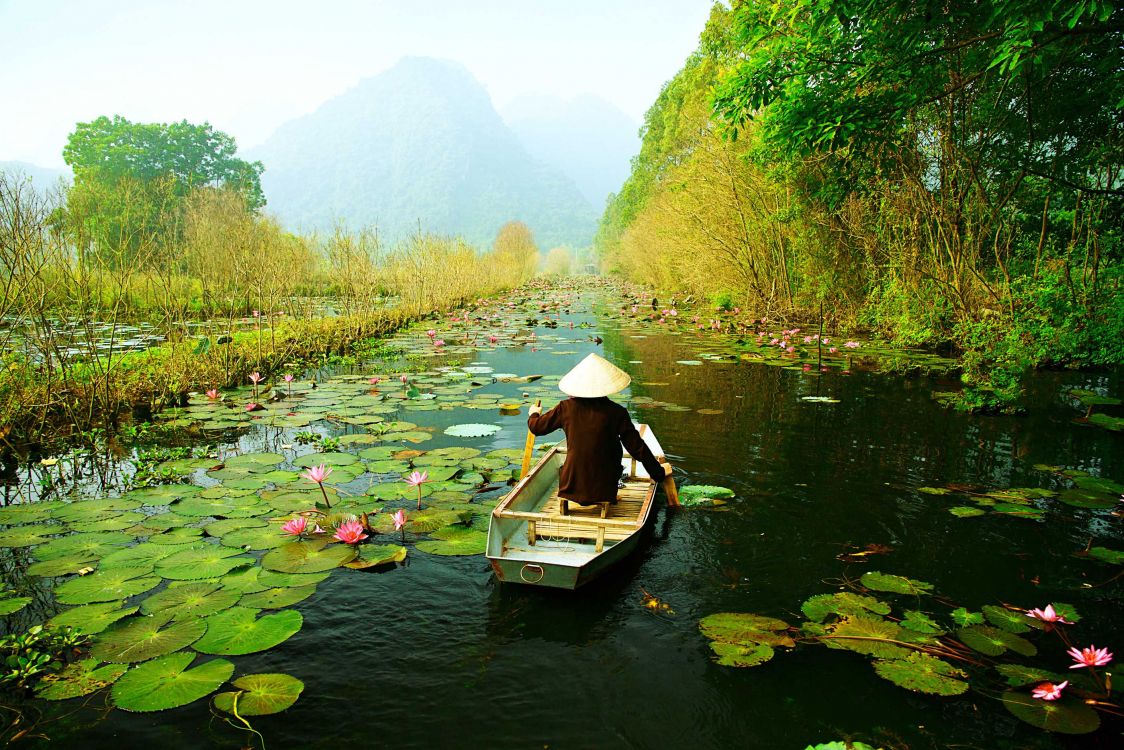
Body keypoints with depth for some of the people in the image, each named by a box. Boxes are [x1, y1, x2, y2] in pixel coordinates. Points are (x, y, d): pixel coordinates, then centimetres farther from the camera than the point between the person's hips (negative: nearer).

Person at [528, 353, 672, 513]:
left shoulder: (566, 408, -6)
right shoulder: (617, 412, -9)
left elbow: (537, 427, 8)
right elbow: (637, 448, -5)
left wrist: (533, 414, 32)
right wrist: (658, 472, 10)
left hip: (571, 487, 2)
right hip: (603, 490, -2)